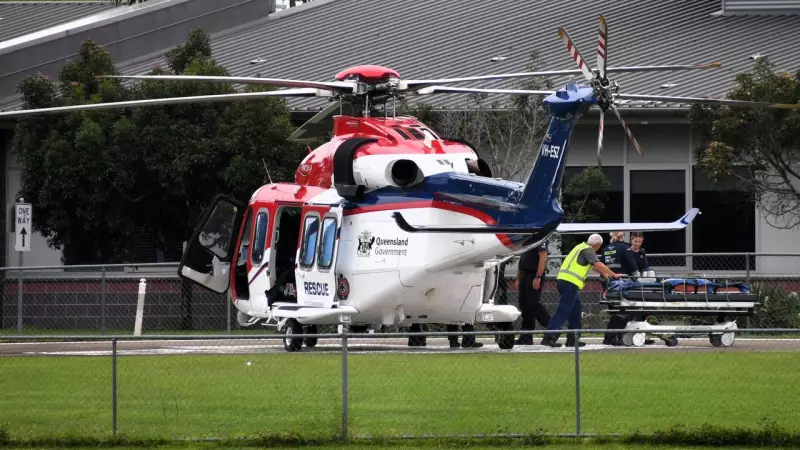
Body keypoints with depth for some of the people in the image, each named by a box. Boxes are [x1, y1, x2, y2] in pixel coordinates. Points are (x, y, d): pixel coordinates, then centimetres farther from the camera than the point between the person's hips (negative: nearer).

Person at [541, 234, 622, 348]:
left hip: (563, 279, 10)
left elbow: (593, 265, 36)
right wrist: (614, 275, -9)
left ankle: (572, 339, 16)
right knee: (563, 311, -12)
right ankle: (549, 337, -19)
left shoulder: (581, 247, 24)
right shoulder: (588, 250, -6)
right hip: (570, 283, -10)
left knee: (575, 311, 15)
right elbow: (598, 264, -15)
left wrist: (604, 274, 41)